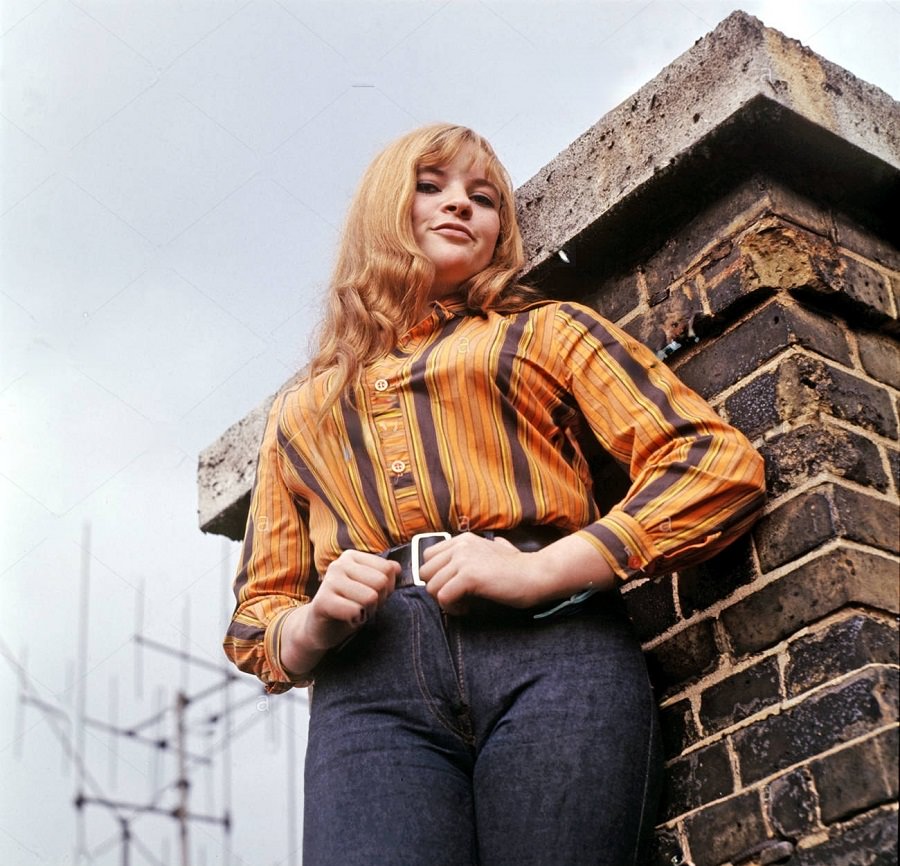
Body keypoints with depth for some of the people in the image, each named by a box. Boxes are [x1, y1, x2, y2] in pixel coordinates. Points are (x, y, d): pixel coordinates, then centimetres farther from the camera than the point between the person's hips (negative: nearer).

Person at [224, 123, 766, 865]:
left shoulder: (547, 331, 20)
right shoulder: (298, 414, 29)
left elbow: (721, 465, 6)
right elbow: (257, 618, 26)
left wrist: (543, 571, -8)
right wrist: (313, 629, 0)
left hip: (552, 648, -1)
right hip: (369, 688, 1)